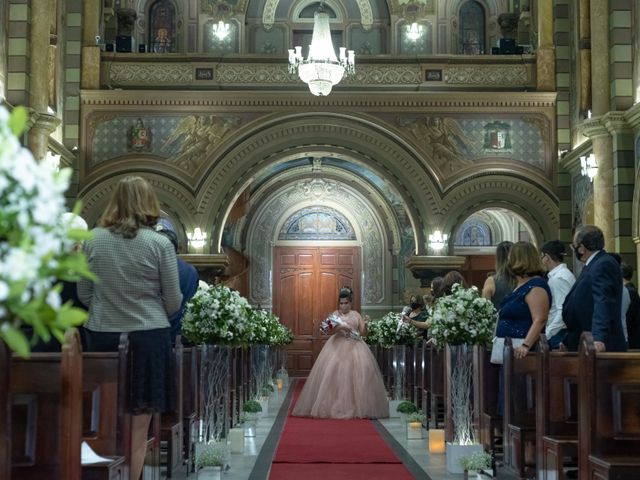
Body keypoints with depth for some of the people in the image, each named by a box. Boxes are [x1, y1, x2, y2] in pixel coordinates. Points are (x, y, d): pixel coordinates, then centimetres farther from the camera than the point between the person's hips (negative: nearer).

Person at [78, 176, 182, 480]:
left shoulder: (92, 240, 0)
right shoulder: (160, 244, -7)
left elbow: (83, 295, 7)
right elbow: (174, 301, -2)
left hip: (102, 336, 3)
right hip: (148, 337, -2)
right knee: (138, 428, 4)